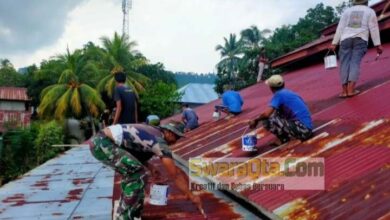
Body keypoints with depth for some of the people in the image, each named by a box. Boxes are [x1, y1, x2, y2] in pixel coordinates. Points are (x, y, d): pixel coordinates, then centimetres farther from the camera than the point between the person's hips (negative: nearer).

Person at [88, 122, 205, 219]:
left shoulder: (152, 131, 19)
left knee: (132, 171, 21)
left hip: (99, 140, 10)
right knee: (139, 174, -11)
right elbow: (175, 175, -6)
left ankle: (124, 210, 27)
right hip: (103, 143, -10)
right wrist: (191, 196, 2)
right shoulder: (160, 143, -7)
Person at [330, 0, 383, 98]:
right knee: (355, 63, -5)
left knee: (344, 64, -2)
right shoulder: (370, 11, 13)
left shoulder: (347, 11, 16)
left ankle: (344, 91, -12)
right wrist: (378, 45, 0)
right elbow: (374, 28, 3)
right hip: (361, 40, -1)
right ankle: (351, 89, -18)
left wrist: (334, 44, 5)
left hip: (346, 39, 1)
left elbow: (340, 28, 8)